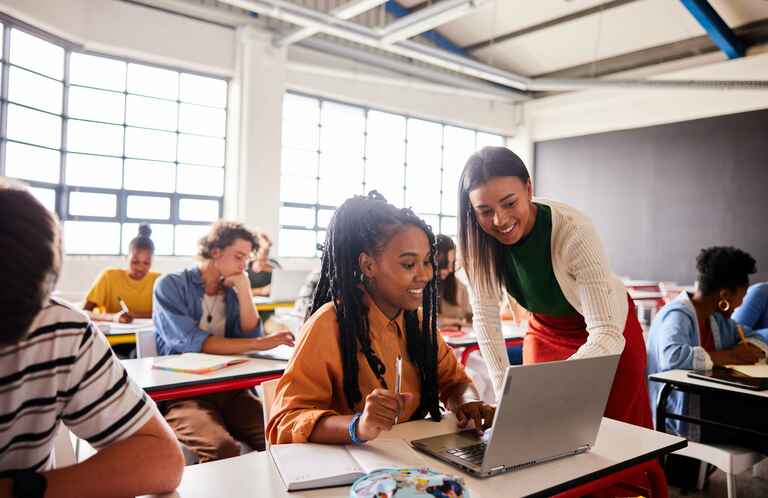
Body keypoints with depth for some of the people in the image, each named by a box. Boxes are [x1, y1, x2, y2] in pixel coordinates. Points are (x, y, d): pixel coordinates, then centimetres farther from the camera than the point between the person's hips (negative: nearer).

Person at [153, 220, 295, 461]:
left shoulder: (232, 291, 13)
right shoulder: (171, 285, -2)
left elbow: (250, 336, 4)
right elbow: (190, 342, -16)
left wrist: (244, 291, -4)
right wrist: (259, 344, -18)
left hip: (229, 388, 4)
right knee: (223, 448, -34)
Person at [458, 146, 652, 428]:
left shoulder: (574, 233, -34)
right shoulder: (479, 239, -22)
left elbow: (607, 335, -37)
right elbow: (486, 318, -18)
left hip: (608, 332, -3)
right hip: (544, 331, 3)